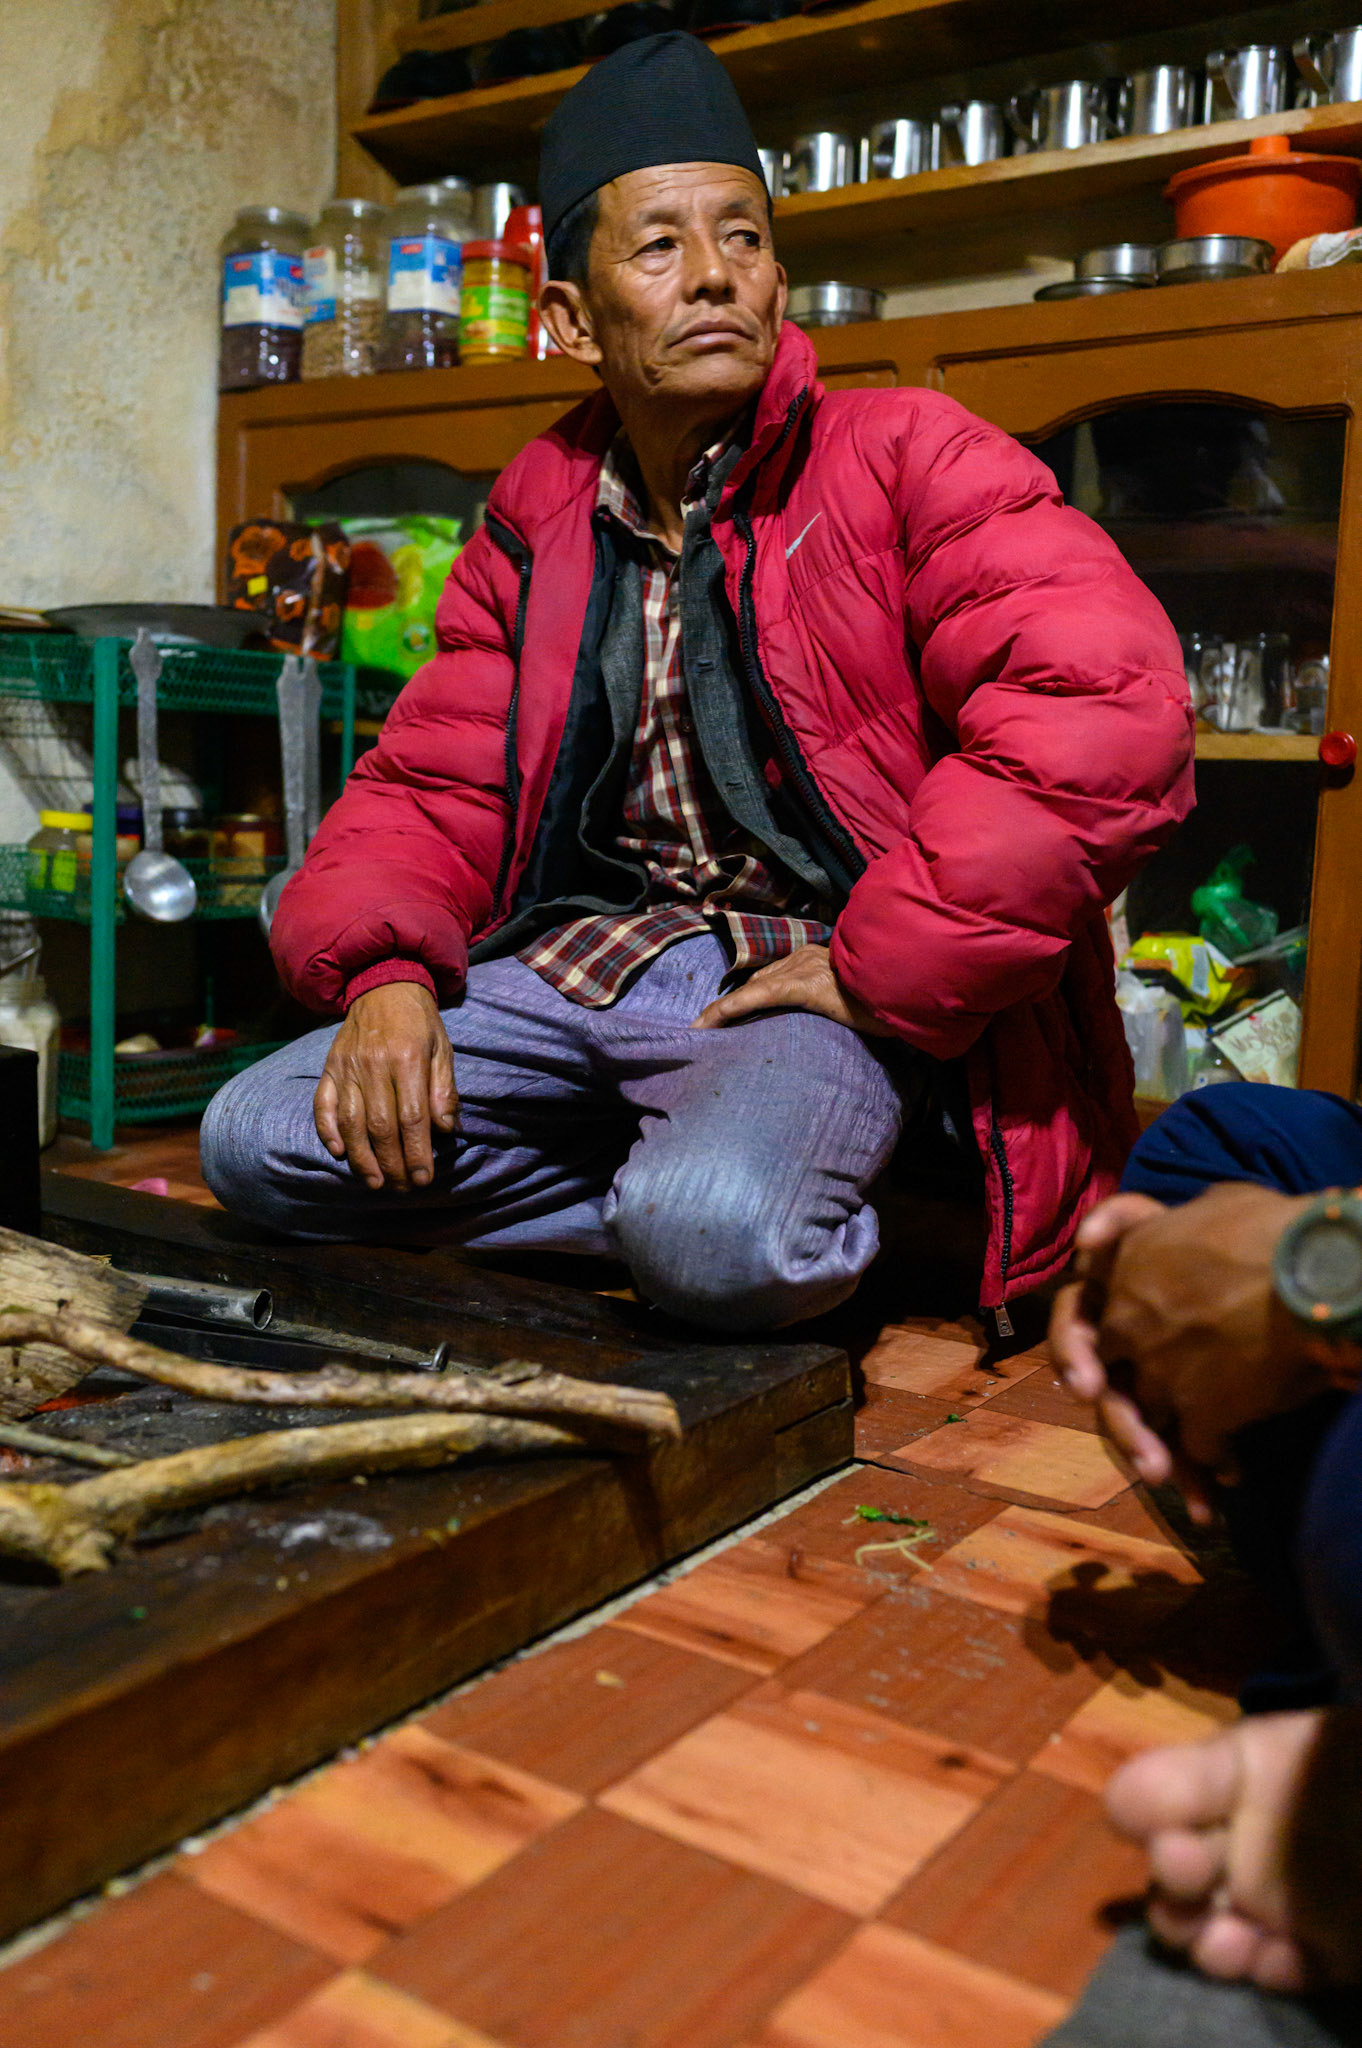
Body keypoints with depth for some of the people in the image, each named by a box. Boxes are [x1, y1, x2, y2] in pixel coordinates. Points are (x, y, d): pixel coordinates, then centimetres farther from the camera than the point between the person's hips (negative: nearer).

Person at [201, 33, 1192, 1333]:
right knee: (256, 1142, -6)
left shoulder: (904, 459, -6)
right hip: (580, 967, 6)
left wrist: (875, 970, -18)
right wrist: (386, 969, -9)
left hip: (821, 982, -5)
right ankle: (665, 1201, -2)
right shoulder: (534, 521, 12)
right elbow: (434, 784, 13)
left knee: (715, 1233, -35)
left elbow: (1108, 715, -20)